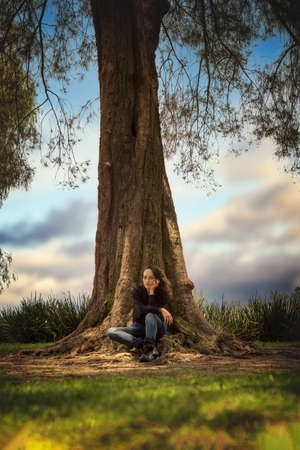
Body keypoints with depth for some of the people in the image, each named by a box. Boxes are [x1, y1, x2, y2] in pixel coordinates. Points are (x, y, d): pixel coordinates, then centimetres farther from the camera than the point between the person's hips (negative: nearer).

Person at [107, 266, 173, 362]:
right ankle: (143, 345, -32)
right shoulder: (137, 291, -11)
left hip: (157, 328, -2)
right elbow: (141, 310, -28)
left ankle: (148, 347, -41)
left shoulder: (162, 293, -12)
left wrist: (152, 292, -26)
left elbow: (151, 312, -25)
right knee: (111, 331, -23)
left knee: (150, 315, -37)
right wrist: (161, 310, -39)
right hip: (139, 327, 2)